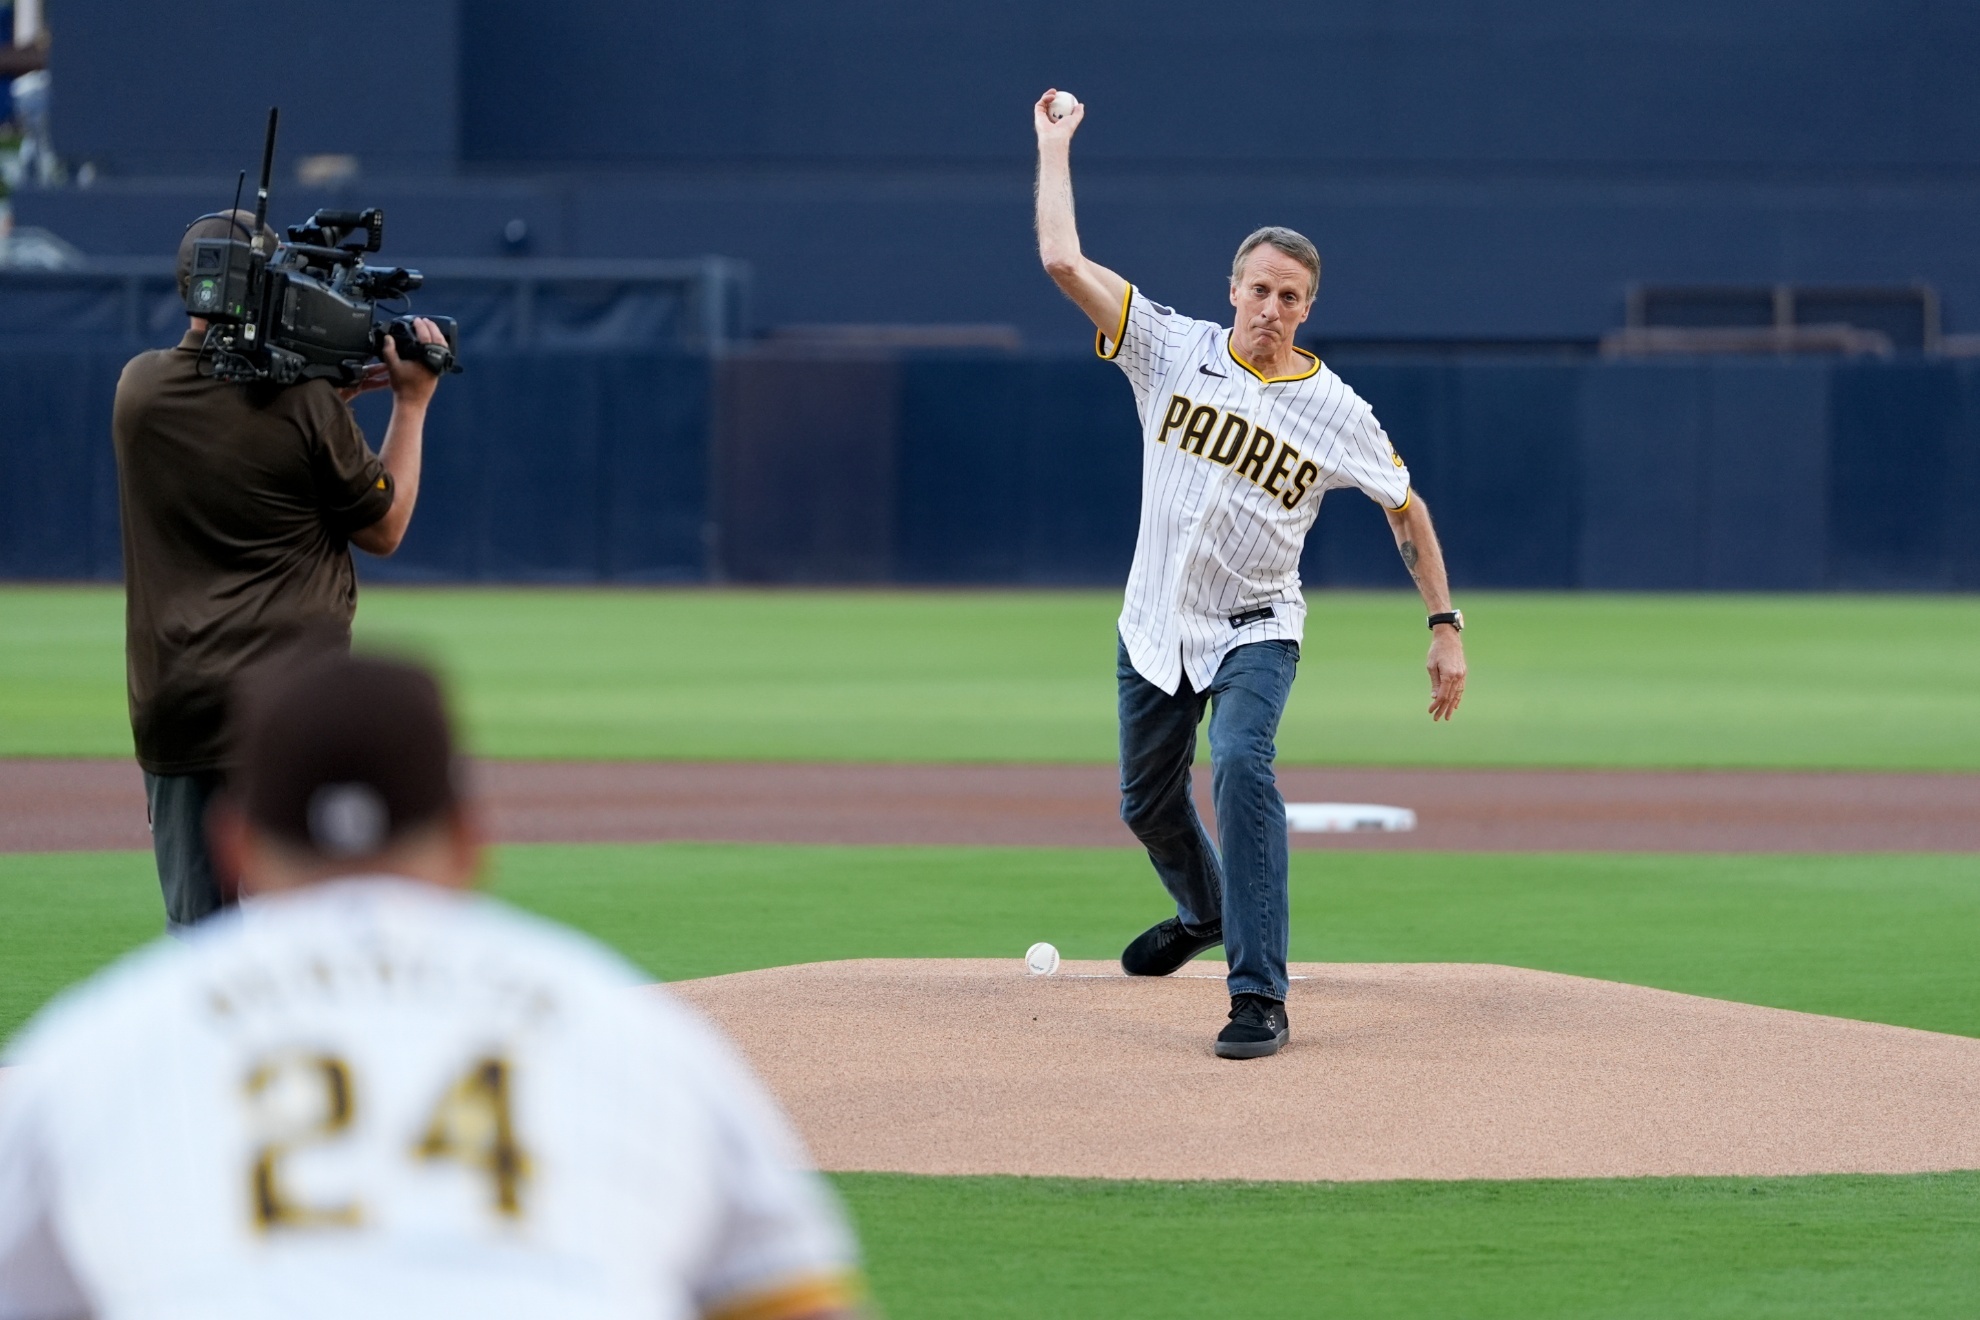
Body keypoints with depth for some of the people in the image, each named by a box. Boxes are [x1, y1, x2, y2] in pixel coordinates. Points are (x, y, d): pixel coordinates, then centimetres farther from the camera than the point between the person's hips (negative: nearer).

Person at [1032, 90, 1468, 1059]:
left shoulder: (1335, 411, -8)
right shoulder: (1174, 350, -5)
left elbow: (1407, 511, 4)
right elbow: (1063, 260, -11)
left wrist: (1445, 627, 0)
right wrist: (1055, 146, -8)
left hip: (1253, 633, -3)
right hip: (1155, 628, 3)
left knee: (1240, 765, -29)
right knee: (1147, 804, 17)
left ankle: (1259, 996, -31)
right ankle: (1204, 910, 52)